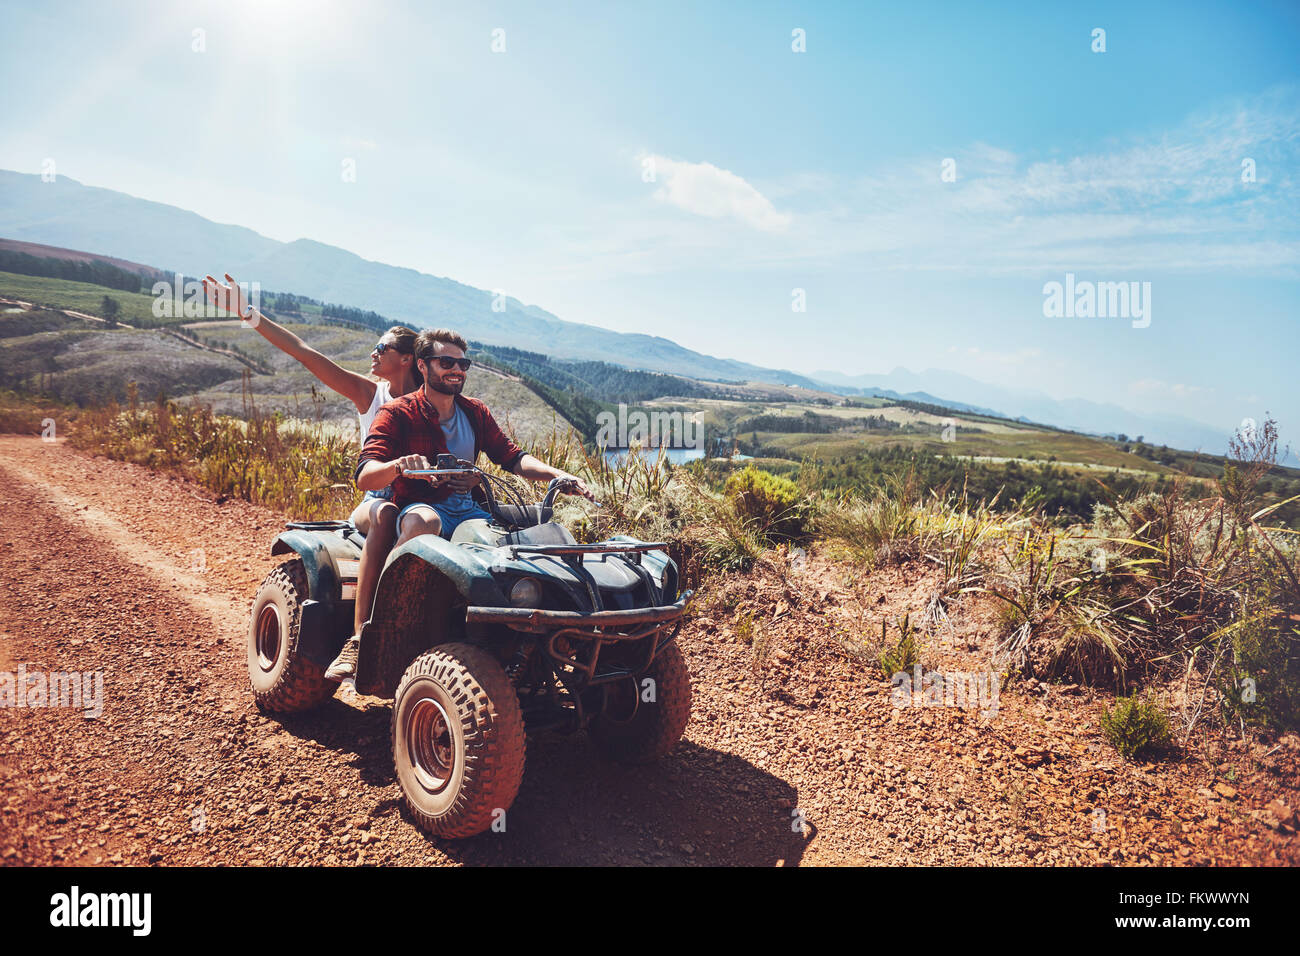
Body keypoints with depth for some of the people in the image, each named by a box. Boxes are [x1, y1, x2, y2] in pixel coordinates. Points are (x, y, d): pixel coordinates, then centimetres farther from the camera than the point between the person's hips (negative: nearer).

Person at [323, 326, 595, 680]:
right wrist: (399, 465, -37)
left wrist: (560, 475, -10)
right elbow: (364, 476, -14)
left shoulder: (475, 413, 15)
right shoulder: (397, 413, -2)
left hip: (468, 509, 5)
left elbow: (512, 457, 8)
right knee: (422, 522, -41)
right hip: (419, 507, -4)